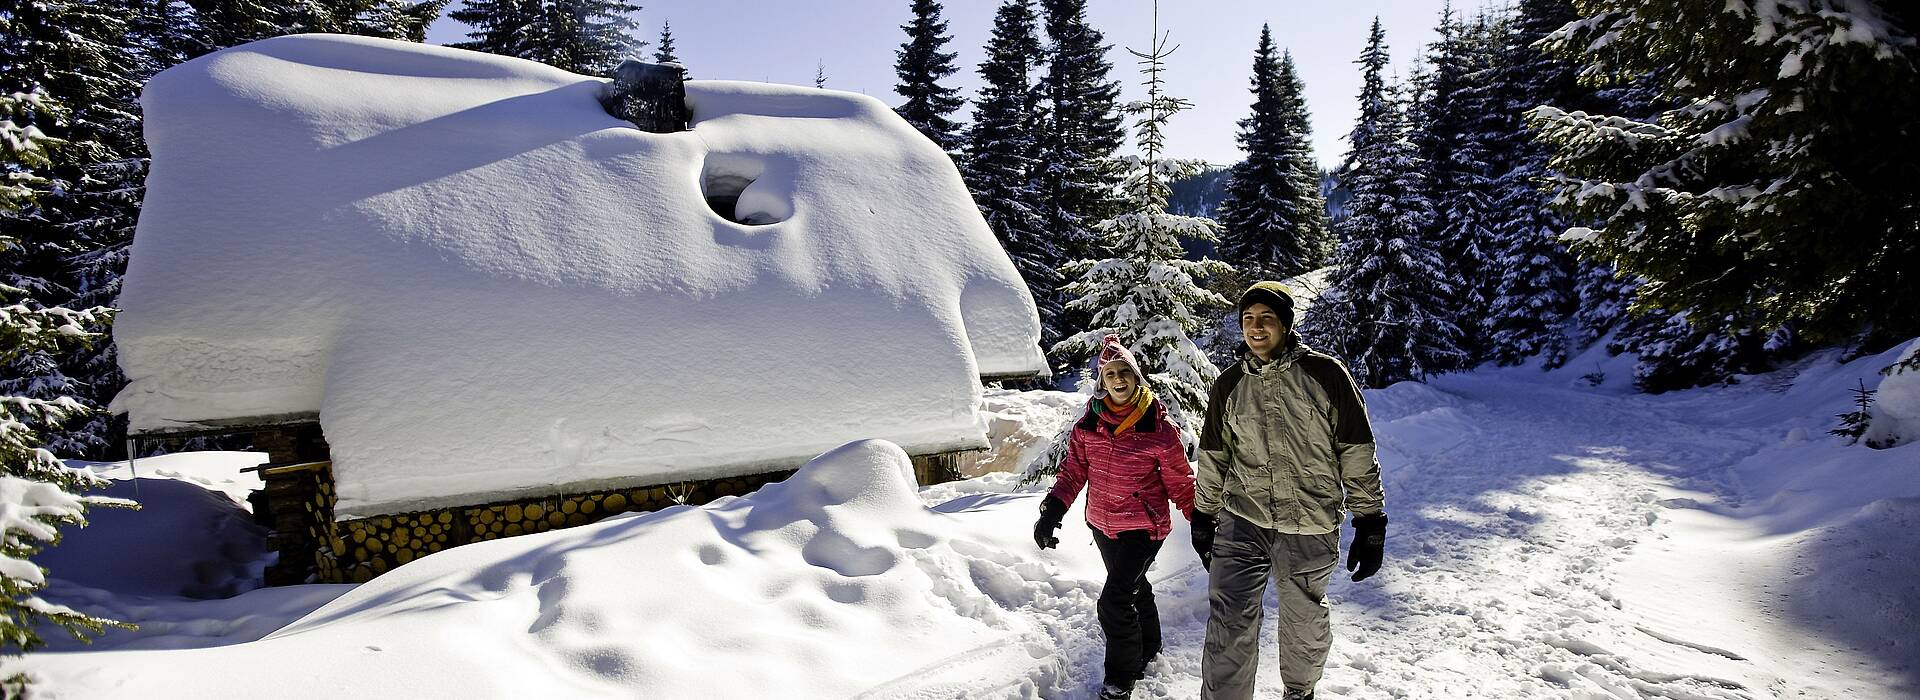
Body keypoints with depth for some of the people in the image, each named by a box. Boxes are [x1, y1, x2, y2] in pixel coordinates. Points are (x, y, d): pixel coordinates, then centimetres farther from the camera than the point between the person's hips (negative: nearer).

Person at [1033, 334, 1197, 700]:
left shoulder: (1158, 428, -14)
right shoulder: (1088, 424, -3)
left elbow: (1180, 482, -6)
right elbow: (1074, 471, 3)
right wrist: (1052, 511, -7)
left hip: (1144, 526, -5)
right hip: (1102, 525, 5)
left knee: (1115, 601, -12)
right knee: (1134, 587, 23)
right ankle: (1148, 648, 48)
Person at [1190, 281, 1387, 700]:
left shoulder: (1325, 374, -6)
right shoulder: (1228, 385, 3)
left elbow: (1357, 454, -3)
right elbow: (1213, 458, 14)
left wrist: (1370, 524, -2)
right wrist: (1203, 517, 18)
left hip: (1310, 529, -1)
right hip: (1242, 524, 1)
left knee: (1305, 626, 17)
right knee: (1228, 628, -7)